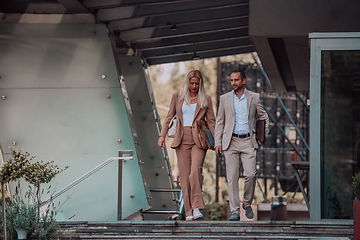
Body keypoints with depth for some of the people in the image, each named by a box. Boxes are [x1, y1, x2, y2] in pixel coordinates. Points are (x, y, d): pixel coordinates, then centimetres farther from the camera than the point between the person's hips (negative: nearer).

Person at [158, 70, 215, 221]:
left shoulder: (206, 100, 10)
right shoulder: (178, 97, 12)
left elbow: (211, 122, 8)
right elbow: (169, 117, 14)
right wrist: (162, 135, 1)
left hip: (198, 140, -2)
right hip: (182, 140, 2)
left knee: (195, 171, -22)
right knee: (184, 176, -1)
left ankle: (196, 207, -17)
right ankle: (189, 211, 3)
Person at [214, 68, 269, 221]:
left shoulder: (254, 98, 6)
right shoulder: (225, 99, 8)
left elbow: (264, 117, 16)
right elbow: (219, 122, 10)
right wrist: (218, 143, 3)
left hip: (248, 141, 0)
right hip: (231, 142, 1)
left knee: (250, 174, -11)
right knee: (232, 177, -5)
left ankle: (247, 203, 13)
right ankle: (235, 211, -3)